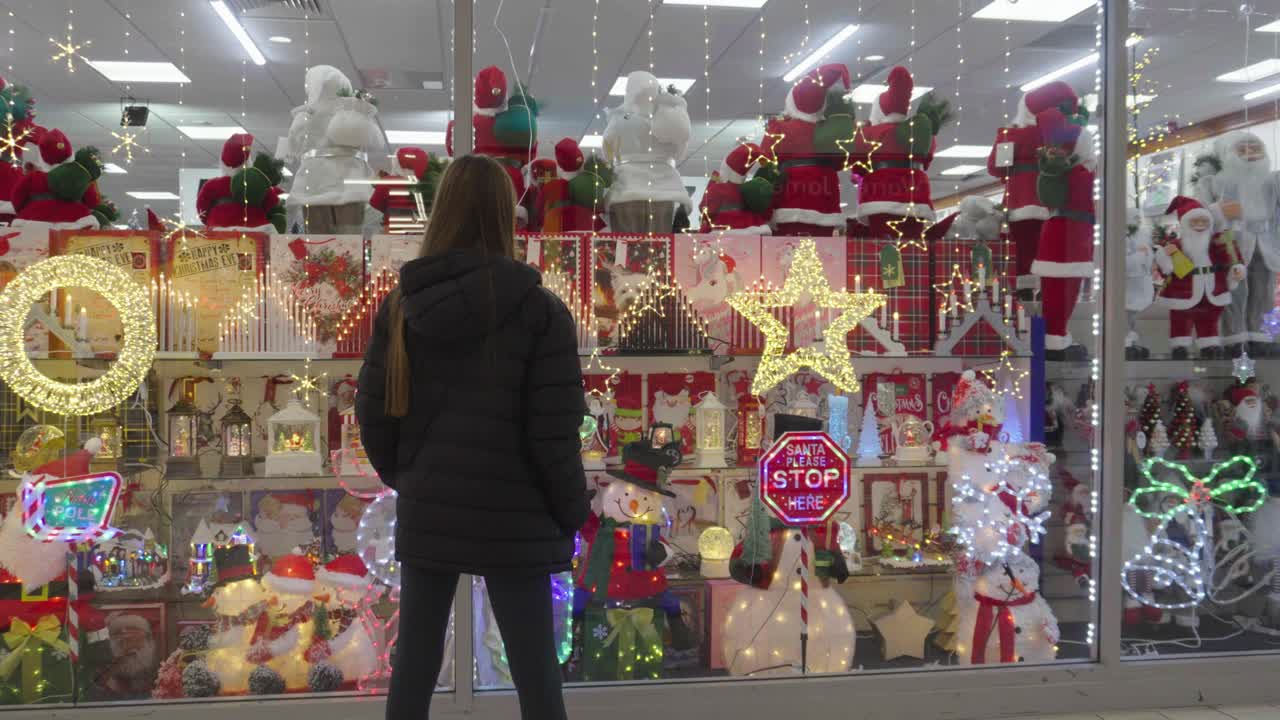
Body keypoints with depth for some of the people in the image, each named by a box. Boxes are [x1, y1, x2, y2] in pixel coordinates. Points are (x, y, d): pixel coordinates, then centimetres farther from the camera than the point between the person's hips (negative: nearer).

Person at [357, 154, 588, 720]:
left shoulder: (401, 307, 1)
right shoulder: (538, 310, -10)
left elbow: (374, 415, 3)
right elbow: (553, 433, -12)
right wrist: (571, 513, 2)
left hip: (425, 513, 4)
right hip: (511, 518, -4)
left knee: (414, 663, 15)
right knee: (535, 673, 5)